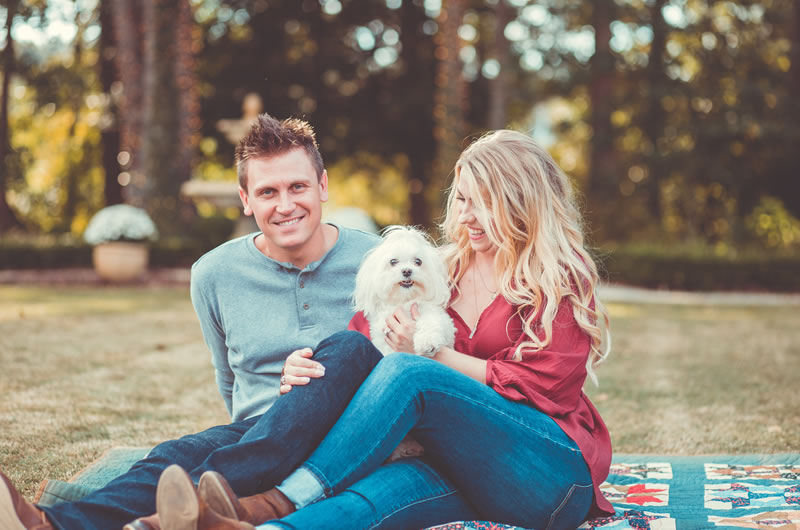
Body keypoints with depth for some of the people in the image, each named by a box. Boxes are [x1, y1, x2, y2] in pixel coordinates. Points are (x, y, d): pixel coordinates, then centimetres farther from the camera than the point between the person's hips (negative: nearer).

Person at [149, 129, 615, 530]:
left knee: (406, 373, -29)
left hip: (553, 470, -4)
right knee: (405, 479, -36)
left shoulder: (562, 280, 4)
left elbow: (531, 387, -6)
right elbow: (360, 340, 7)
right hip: (466, 473, 4)